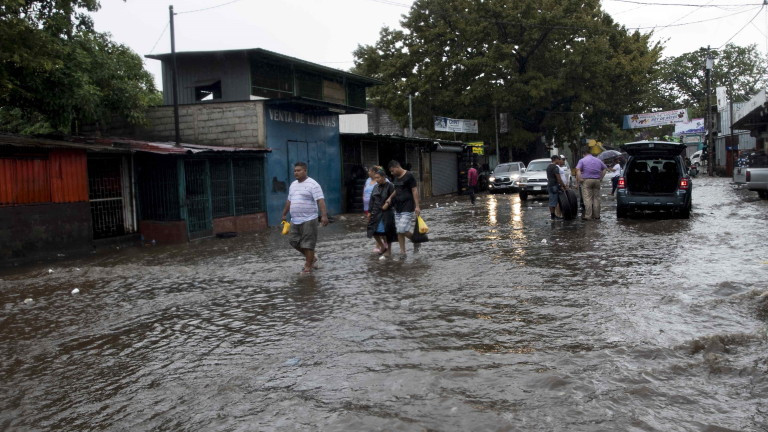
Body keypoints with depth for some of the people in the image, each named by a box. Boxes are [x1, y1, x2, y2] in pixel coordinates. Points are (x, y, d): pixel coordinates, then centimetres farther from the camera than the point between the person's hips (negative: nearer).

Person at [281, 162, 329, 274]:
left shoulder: (312, 184, -10)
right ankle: (311, 257, 29)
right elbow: (289, 201, 24)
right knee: (293, 241, 11)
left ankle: (308, 267, 5)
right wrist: (284, 214, 26)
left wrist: (324, 215, -29)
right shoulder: (293, 185, 14)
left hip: (308, 220, -8)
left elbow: (320, 200, -19)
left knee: (308, 244, -3)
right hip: (295, 220, 8)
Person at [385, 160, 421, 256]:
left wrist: (417, 206, -17)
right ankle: (402, 252, 13)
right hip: (397, 208, 8)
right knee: (399, 231, 6)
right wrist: (390, 197, 9)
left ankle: (415, 240, 14)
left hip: (407, 208, -8)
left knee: (403, 230, -13)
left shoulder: (409, 176, -11)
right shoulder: (396, 177, 12)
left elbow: (415, 190, -13)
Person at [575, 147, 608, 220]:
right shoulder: (598, 160, 14)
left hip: (586, 181, -4)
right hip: (597, 180, 4)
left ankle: (588, 216, -7)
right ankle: (596, 215, 14)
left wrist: (579, 179, -13)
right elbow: (605, 168, 19)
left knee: (587, 198, -4)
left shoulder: (582, 160, -3)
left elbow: (578, 169, -18)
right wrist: (601, 177, 18)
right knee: (596, 198, 10)